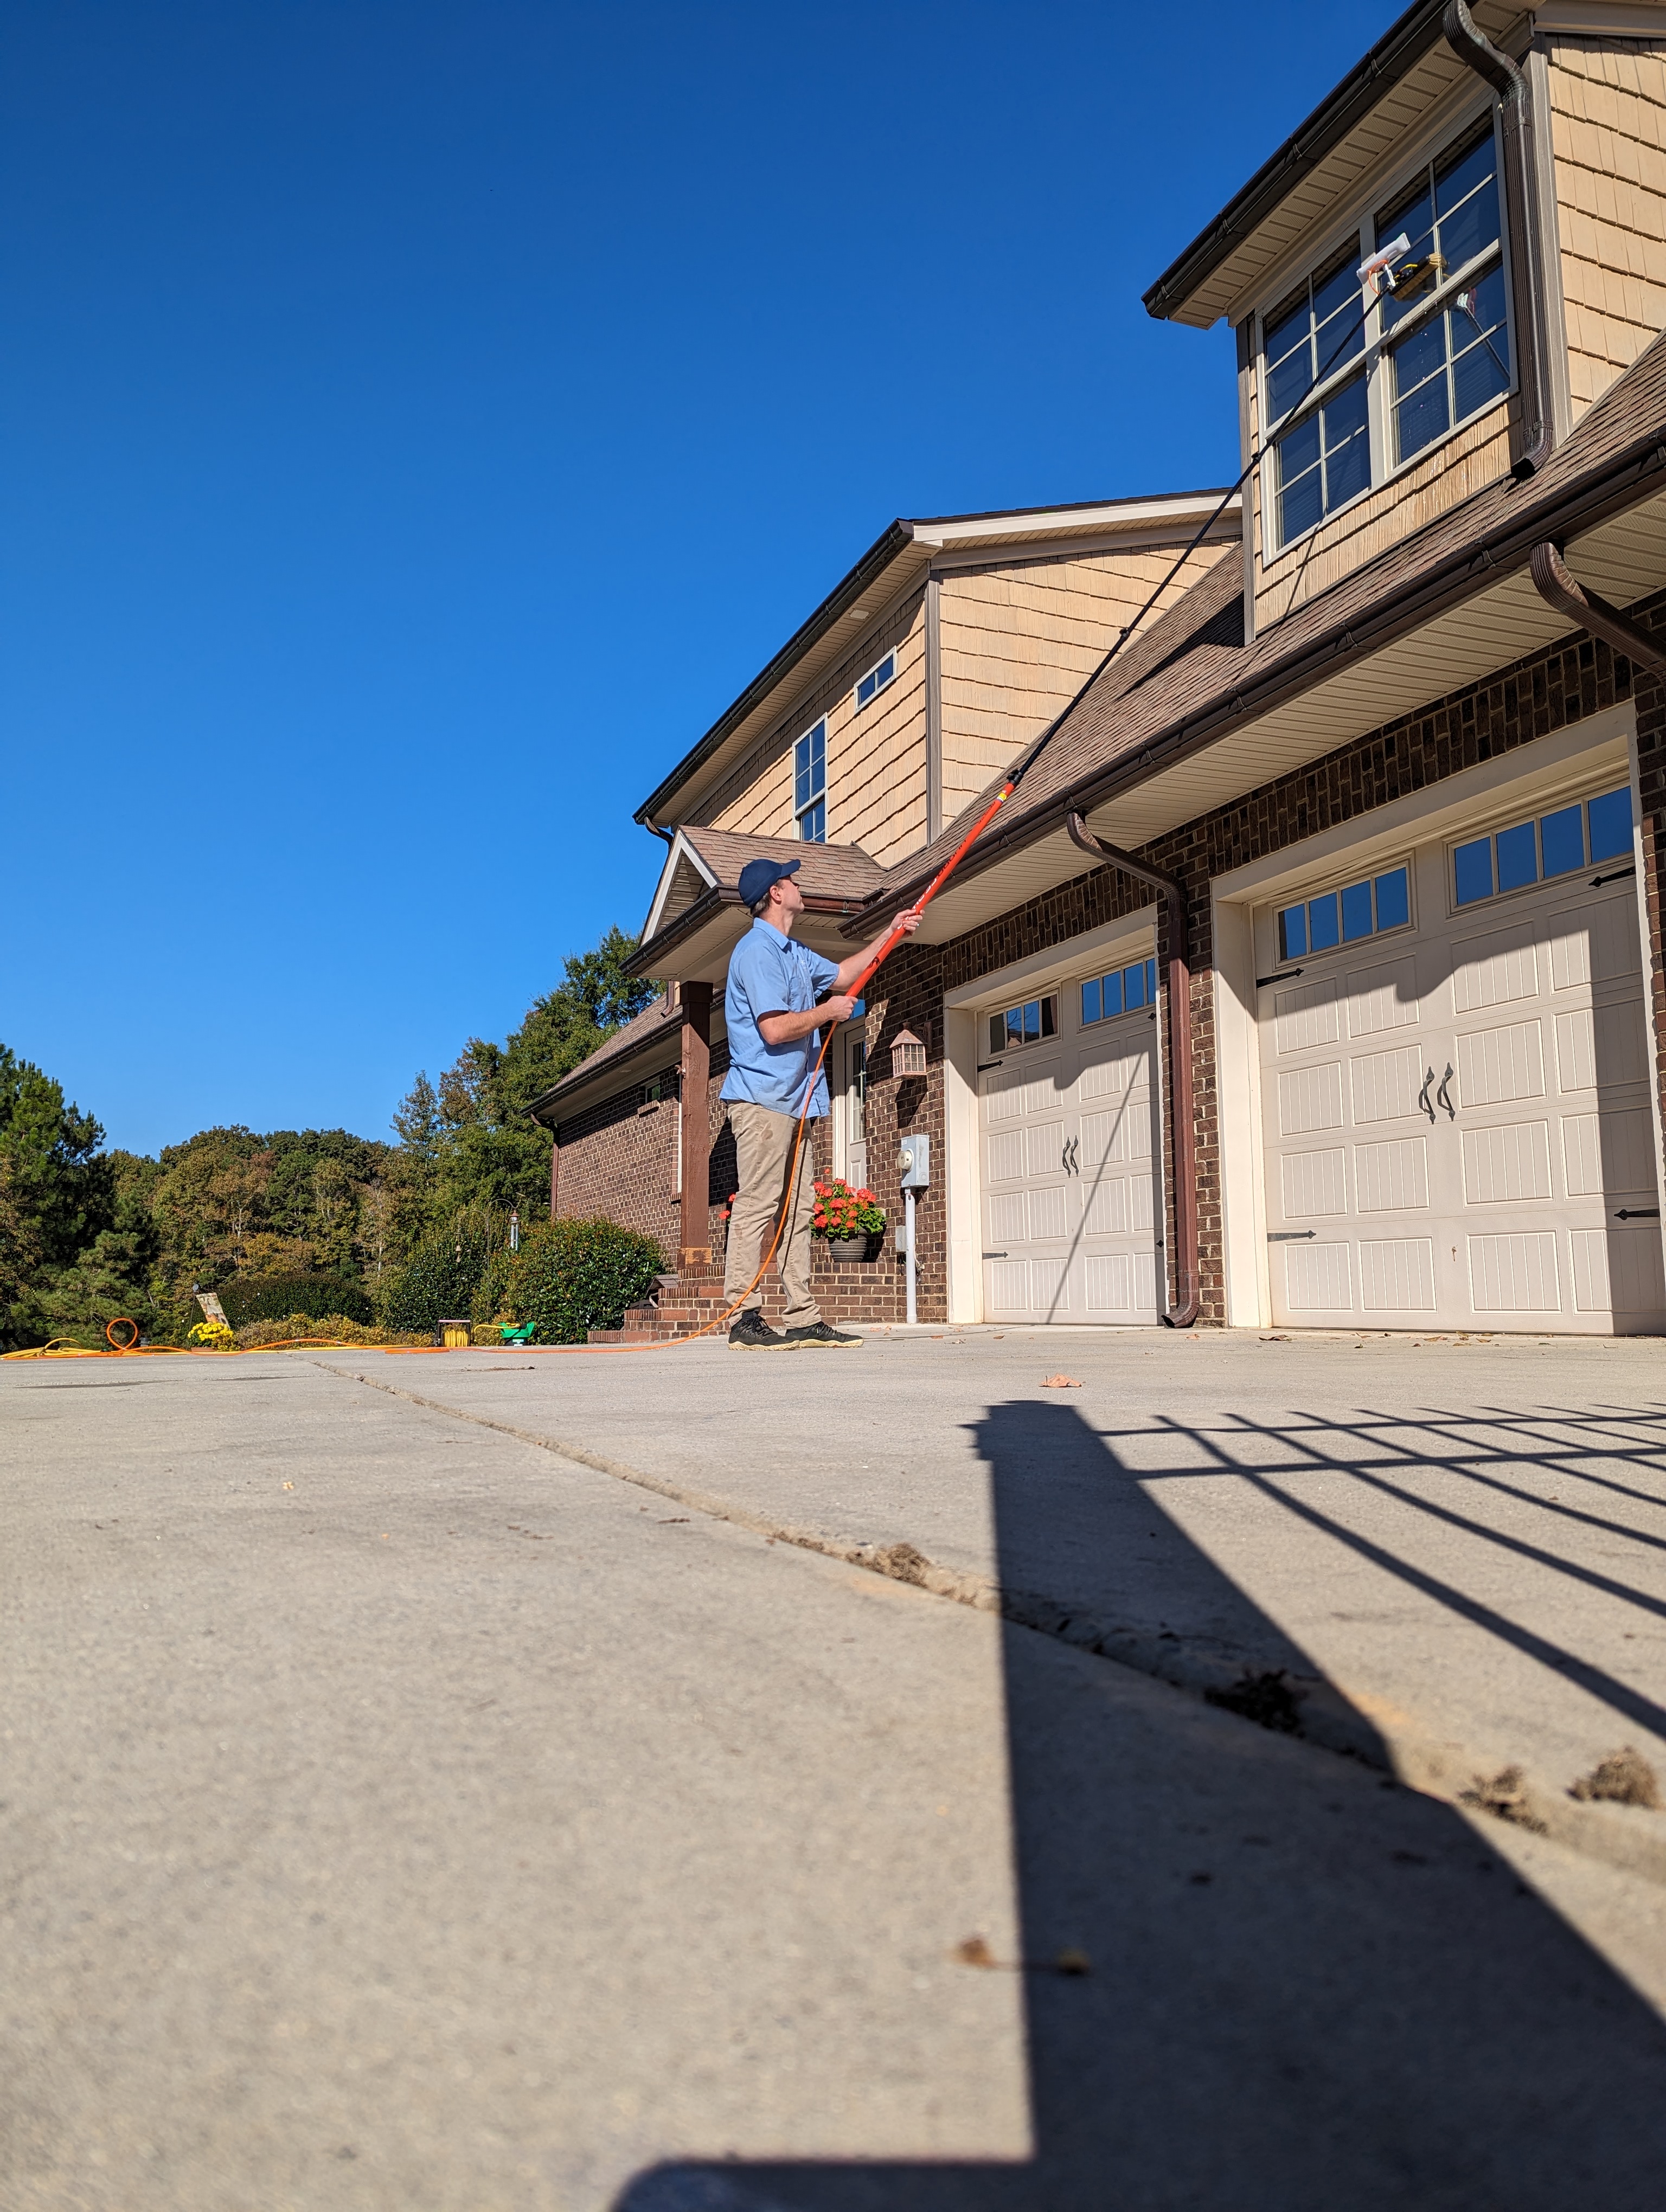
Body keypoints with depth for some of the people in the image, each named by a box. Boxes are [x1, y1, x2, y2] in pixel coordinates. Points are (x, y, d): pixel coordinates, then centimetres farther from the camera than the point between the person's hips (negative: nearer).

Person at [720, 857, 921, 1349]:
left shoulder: (794, 954, 20)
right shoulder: (758, 950, -11)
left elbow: (841, 975, 38)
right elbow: (774, 1029, -20)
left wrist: (890, 934, 37)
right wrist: (828, 1012, -6)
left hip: (792, 1102, 10)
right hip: (762, 1099, -10)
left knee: (797, 1209, 8)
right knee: (757, 1206, -11)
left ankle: (804, 1320, 10)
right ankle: (745, 1319, -10)